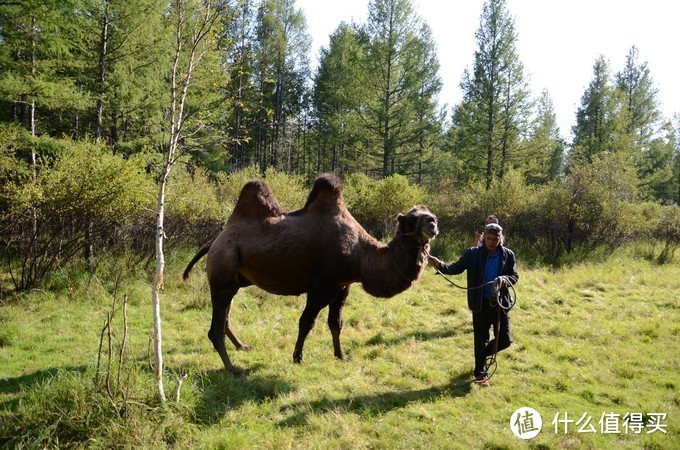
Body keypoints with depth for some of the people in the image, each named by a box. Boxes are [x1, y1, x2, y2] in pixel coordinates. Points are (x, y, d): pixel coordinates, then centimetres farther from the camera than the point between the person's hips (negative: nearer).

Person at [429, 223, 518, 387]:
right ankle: (480, 373, 25)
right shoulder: (473, 253, -5)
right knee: (481, 340, 7)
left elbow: (514, 276, 3)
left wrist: (505, 280, -21)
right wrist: (439, 264, -26)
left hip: (500, 303, 2)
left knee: (504, 340, 5)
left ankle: (483, 353, 35)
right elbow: (456, 268, -7)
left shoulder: (508, 255, 1)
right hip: (480, 304, -2)